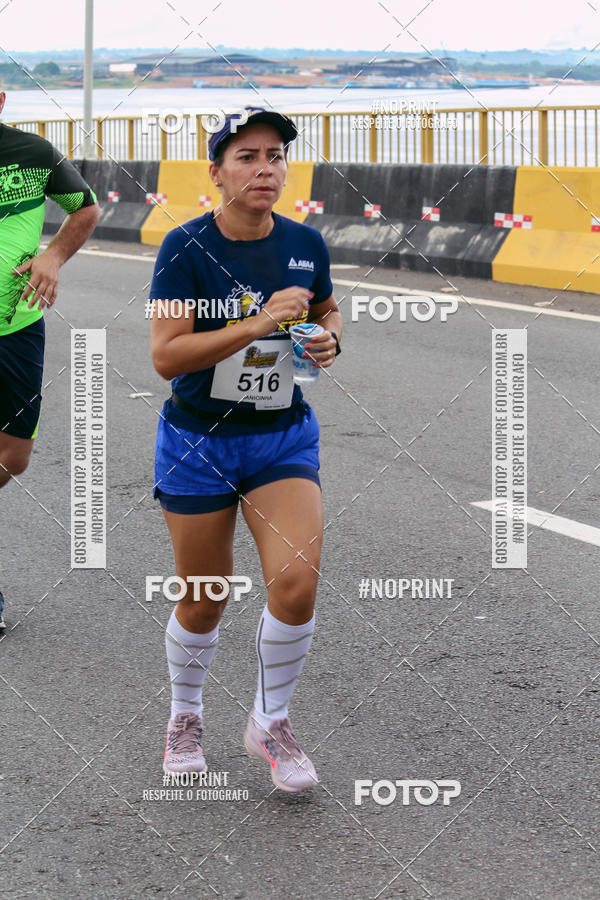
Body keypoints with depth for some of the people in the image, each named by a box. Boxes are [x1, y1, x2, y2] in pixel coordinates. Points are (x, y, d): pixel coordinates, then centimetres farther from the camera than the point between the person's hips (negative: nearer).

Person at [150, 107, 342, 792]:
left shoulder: (305, 244, -3)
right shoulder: (185, 248, -14)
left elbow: (325, 311, 18)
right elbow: (165, 356, -22)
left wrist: (328, 337, -6)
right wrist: (257, 324, -30)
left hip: (282, 438, 2)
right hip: (197, 442, -2)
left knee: (296, 582, -15)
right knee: (204, 601, 8)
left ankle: (270, 723, 9)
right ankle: (185, 716, 37)